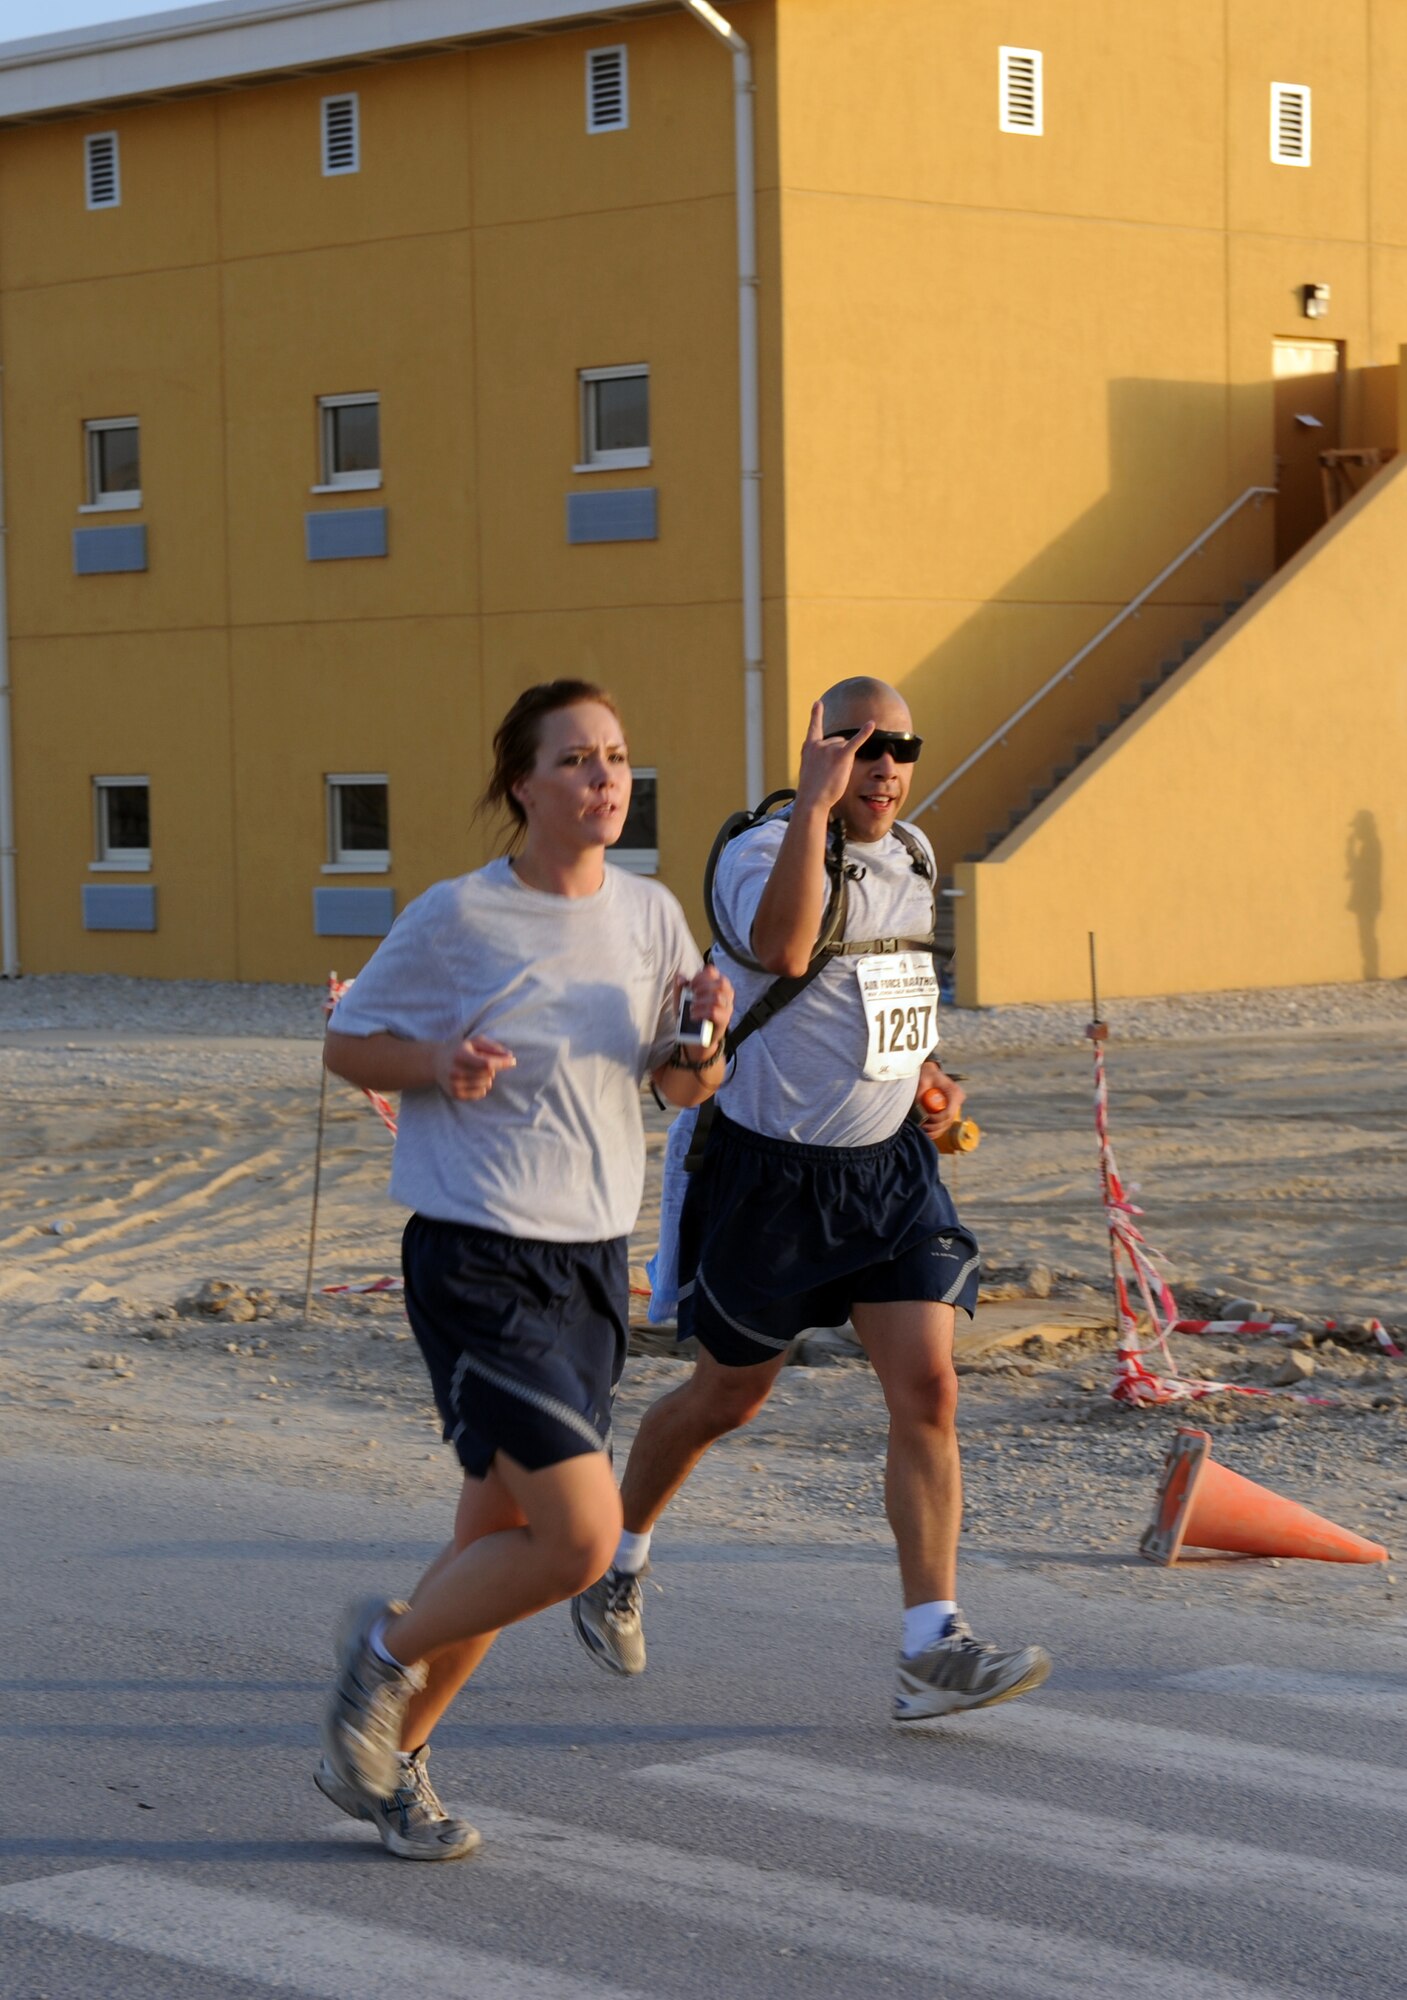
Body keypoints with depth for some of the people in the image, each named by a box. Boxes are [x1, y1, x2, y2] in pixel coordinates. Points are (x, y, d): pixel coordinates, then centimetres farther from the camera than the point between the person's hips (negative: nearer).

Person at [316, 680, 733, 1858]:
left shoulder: (650, 915, 5)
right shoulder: (458, 918, -10)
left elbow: (682, 1089, 13)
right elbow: (347, 1044, 1)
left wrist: (704, 1037, -9)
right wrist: (439, 1066, -19)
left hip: (595, 1260, 6)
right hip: (476, 1262, -6)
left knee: (505, 1536, 12)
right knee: (580, 1538, -16)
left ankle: (387, 1758, 30)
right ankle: (387, 1649, 10)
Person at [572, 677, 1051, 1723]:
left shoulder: (913, 858, 8)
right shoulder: (762, 853, -17)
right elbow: (783, 950, -40)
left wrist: (927, 1071, 9)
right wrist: (814, 802, -40)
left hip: (892, 1164, 5)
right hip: (774, 1170, -5)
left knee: (928, 1389, -9)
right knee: (729, 1398, 11)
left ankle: (934, 1649, -10)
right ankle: (619, 1559, 38)